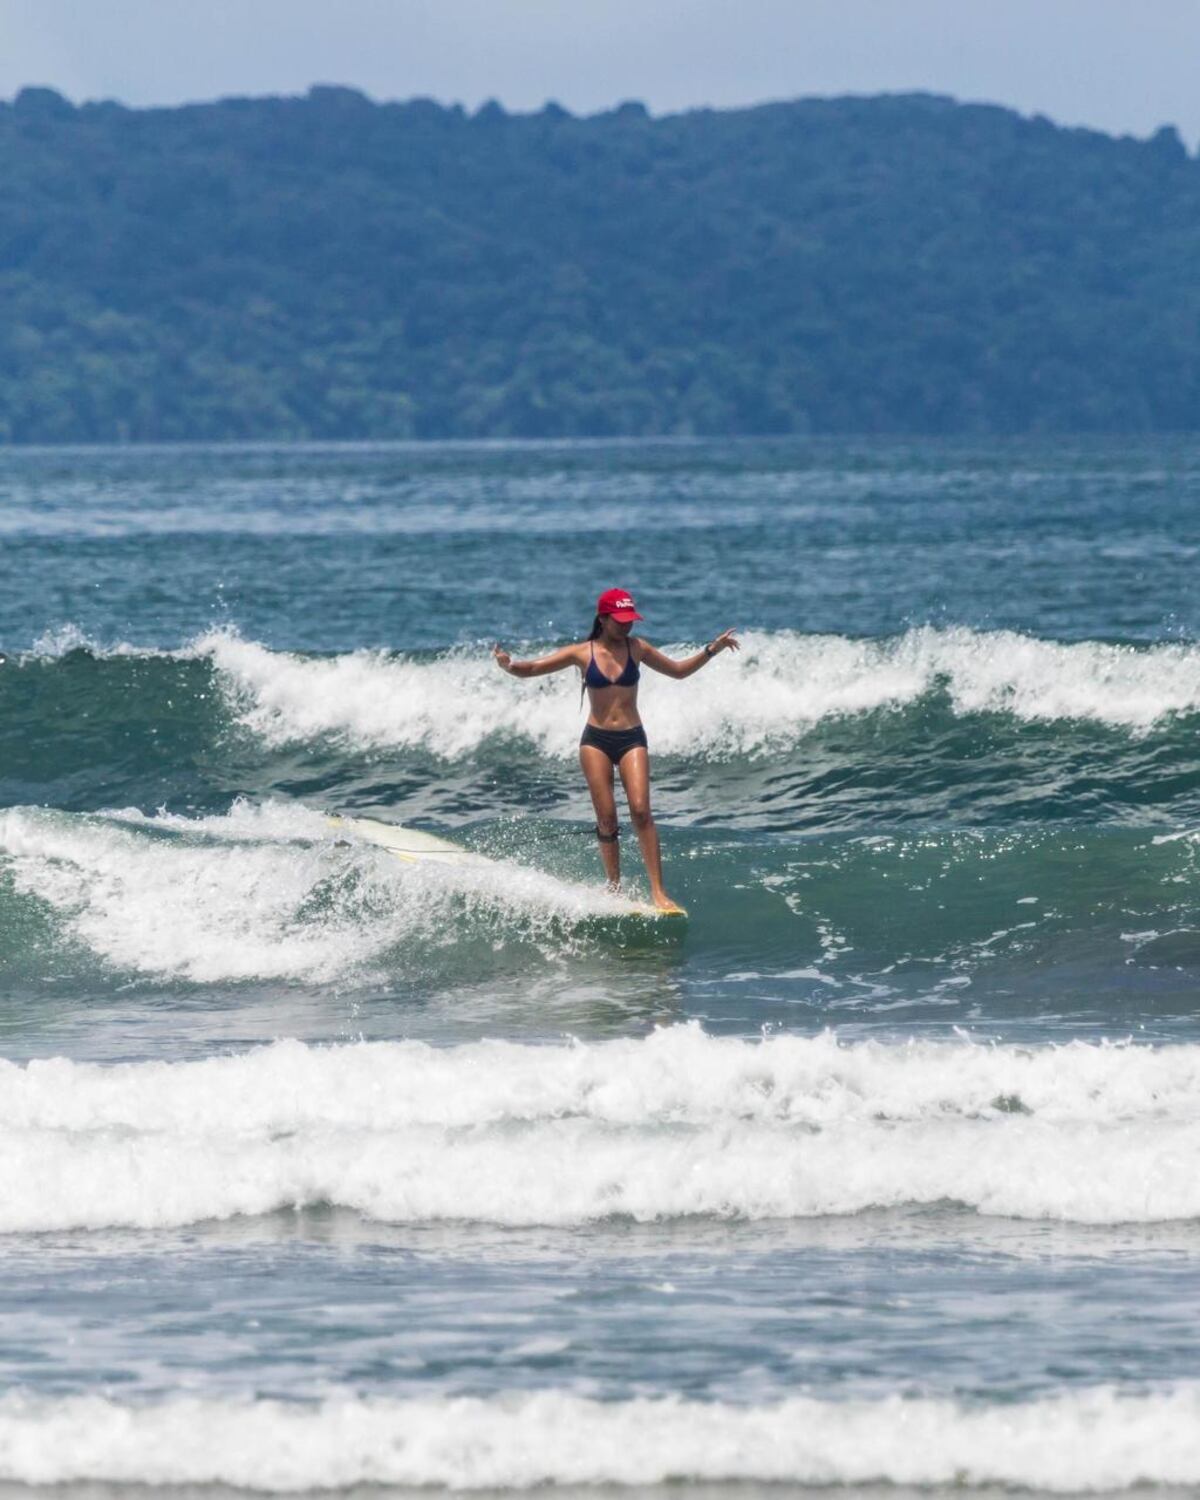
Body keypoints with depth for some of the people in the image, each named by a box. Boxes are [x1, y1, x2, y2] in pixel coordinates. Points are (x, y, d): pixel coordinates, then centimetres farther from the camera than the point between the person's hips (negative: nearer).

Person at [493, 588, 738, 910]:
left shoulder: (636, 648, 4)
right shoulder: (582, 653, -1)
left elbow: (678, 670, 17)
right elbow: (531, 669, -2)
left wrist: (711, 650, 6)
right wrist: (509, 666, -23)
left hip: (631, 738, 0)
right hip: (596, 739, 0)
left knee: (641, 811, -14)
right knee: (606, 818, -2)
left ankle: (658, 893, -16)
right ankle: (615, 890, 7)